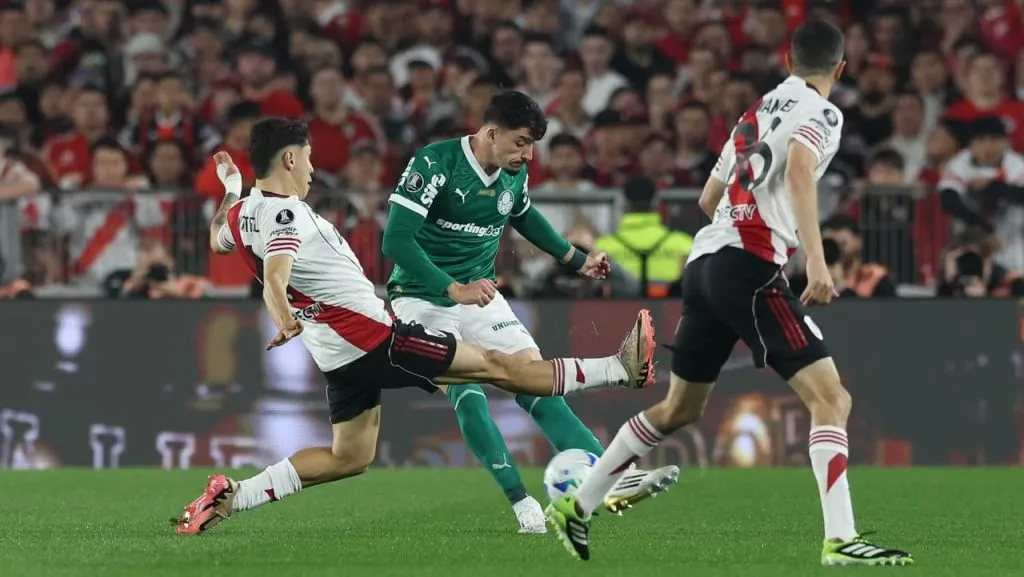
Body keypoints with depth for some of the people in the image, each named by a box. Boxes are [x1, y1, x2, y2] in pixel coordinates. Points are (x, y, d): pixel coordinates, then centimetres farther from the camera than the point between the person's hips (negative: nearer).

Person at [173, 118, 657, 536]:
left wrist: (230, 189, 41)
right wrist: (285, 322, -53)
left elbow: (218, 241, 32)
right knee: (495, 367, -5)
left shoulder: (242, 212, 8)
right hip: (372, 336, -9)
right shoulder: (284, 214, -19)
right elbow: (274, 280, -37)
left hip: (340, 355, 9)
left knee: (348, 457, 19)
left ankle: (231, 496, 8)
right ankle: (620, 369, 0)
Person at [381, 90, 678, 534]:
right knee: (466, 393, -23)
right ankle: (524, 505, -20)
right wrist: (453, 289, -34)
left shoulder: (513, 176, 0)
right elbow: (395, 240, -28)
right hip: (423, 297, -6)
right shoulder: (435, 163, -22)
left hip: (479, 295, 6)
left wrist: (575, 259, 26)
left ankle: (613, 480, -11)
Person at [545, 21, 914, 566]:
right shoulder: (821, 113, -2)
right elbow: (799, 168, -24)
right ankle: (840, 540, -23)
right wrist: (815, 259, -32)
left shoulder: (758, 110, 22)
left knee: (680, 408, 22)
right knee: (831, 398, -11)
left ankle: (576, 507, 29)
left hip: (704, 260, 8)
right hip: (748, 266, -8)